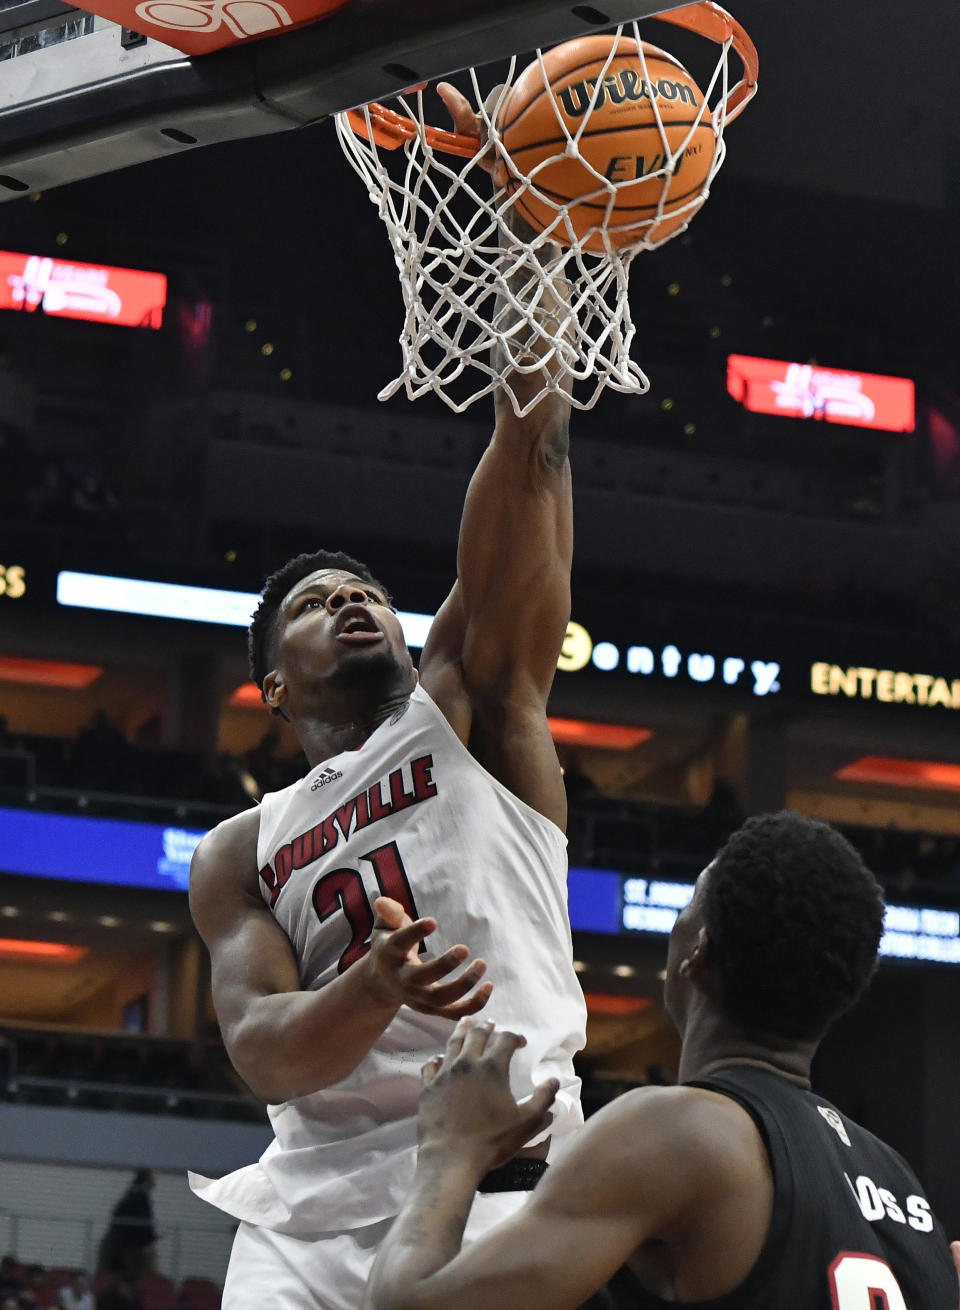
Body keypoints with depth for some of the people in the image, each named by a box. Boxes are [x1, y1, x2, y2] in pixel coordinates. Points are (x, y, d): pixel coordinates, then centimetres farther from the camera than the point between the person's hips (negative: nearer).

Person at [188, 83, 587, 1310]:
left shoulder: (466, 703, 14)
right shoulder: (240, 857, 20)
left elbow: (529, 468, 2)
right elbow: (261, 1052, 3)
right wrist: (375, 992, -19)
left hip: (494, 1182, -3)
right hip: (312, 1202, 3)